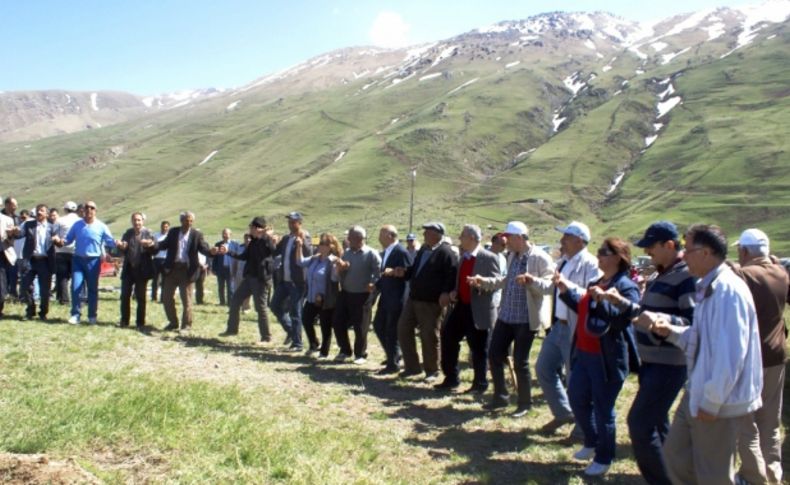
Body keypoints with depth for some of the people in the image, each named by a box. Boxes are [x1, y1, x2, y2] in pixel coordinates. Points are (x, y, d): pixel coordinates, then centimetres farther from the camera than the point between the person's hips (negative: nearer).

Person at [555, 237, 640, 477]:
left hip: (607, 359, -9)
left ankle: (604, 459, 20)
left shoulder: (626, 286, -14)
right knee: (577, 398, 17)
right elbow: (583, 309, 19)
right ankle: (592, 443, 38)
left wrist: (603, 300, -34)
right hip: (584, 353, 9)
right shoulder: (596, 282, 13)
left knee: (603, 408, 3)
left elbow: (624, 318, -24)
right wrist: (565, 289, 11)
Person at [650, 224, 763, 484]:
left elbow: (730, 355, -27)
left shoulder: (728, 291, -24)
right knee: (675, 454, 19)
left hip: (720, 403, -9)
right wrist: (671, 331, 3)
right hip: (697, 395, 9)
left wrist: (711, 403, -22)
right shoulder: (707, 288, 8)